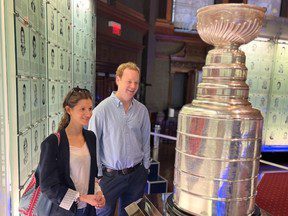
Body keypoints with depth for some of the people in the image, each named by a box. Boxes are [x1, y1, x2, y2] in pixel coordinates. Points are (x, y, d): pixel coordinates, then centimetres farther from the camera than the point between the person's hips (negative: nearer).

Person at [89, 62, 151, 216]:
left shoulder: (142, 110, -2)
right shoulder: (102, 109, -15)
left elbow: (145, 142, 6)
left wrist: (145, 168, 9)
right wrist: (97, 175, -7)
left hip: (137, 174, 4)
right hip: (110, 175, -3)